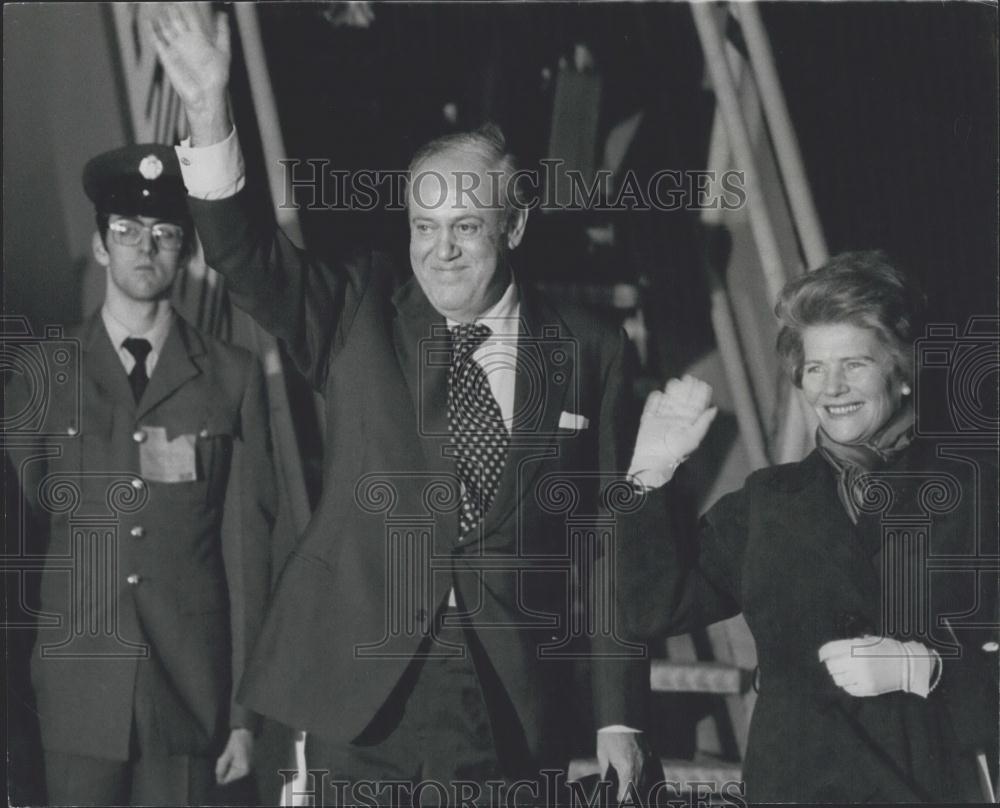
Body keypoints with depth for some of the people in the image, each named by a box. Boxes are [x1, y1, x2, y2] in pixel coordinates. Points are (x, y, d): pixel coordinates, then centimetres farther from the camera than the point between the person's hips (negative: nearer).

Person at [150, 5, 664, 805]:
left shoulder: (586, 352, 3)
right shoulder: (361, 317, 4)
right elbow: (248, 255, -11)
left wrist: (619, 711, 3)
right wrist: (209, 114, -27)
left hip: (506, 703, 0)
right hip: (361, 686, 0)